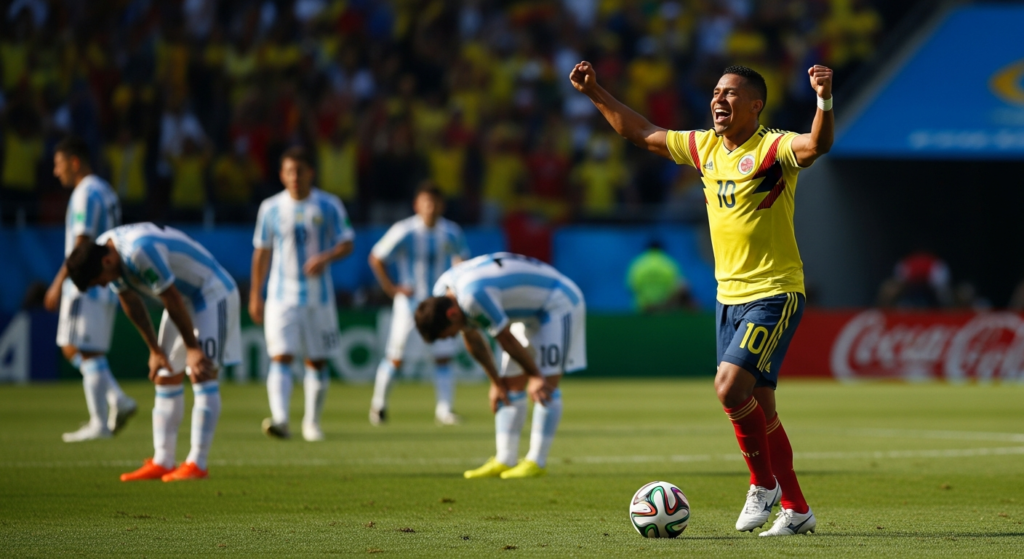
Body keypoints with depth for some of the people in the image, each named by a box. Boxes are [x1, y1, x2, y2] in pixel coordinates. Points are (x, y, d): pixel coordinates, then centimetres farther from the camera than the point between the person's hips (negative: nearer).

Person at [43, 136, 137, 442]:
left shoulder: (86, 194, -13)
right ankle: (118, 400, 5)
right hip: (106, 284, 10)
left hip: (87, 285, -10)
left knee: (88, 351, -7)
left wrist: (58, 284, -18)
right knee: (72, 348, 14)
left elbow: (81, 244, -19)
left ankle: (99, 423, -6)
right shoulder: (106, 192, 18)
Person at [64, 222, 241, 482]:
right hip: (186, 299, 9)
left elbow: (172, 299, -27)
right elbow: (130, 303, 6)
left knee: (202, 375, -15)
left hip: (212, 293, -9)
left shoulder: (140, 251, -35)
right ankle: (162, 462, 7)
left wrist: (192, 347, -18)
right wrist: (155, 350, 7)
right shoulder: (102, 253, -6)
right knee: (166, 377, 6)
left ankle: (197, 464, -17)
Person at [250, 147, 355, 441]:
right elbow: (262, 252, 11)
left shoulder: (329, 206, 0)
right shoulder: (271, 208, 3)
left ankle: (312, 421, 22)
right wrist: (255, 295, 12)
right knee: (281, 357, -15)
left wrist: (326, 257, -23)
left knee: (317, 361, 7)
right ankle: (279, 420, -27)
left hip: (319, 296, 0)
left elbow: (346, 243, -1)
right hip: (282, 295, 0)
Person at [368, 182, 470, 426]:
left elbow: (461, 257, 16)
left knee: (444, 357, -6)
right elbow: (376, 258, -4)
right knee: (395, 357, 0)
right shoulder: (404, 232, -14)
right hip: (409, 301, -3)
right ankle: (379, 402, 20)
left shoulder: (451, 233, -4)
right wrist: (390, 287, -7)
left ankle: (444, 408, -2)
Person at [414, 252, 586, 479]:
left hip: (559, 303, -10)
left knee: (545, 387, -14)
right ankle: (504, 460, 3)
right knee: (512, 386, 4)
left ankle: (537, 462, -12)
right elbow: (472, 339, 8)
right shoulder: (441, 292, -6)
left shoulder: (474, 294, -36)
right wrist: (496, 382, 11)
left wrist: (534, 375, -12)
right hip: (531, 312, 10)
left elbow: (506, 339, -25)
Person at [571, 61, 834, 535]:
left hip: (774, 295, -8)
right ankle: (795, 509, 18)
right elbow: (642, 134, 21)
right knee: (758, 404, 9)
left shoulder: (772, 149, -13)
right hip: (729, 295, 8)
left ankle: (764, 484, 2)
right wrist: (595, 94, 18)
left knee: (730, 388, -19)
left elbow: (817, 144, -34)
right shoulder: (705, 147, 9)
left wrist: (825, 101, -51)